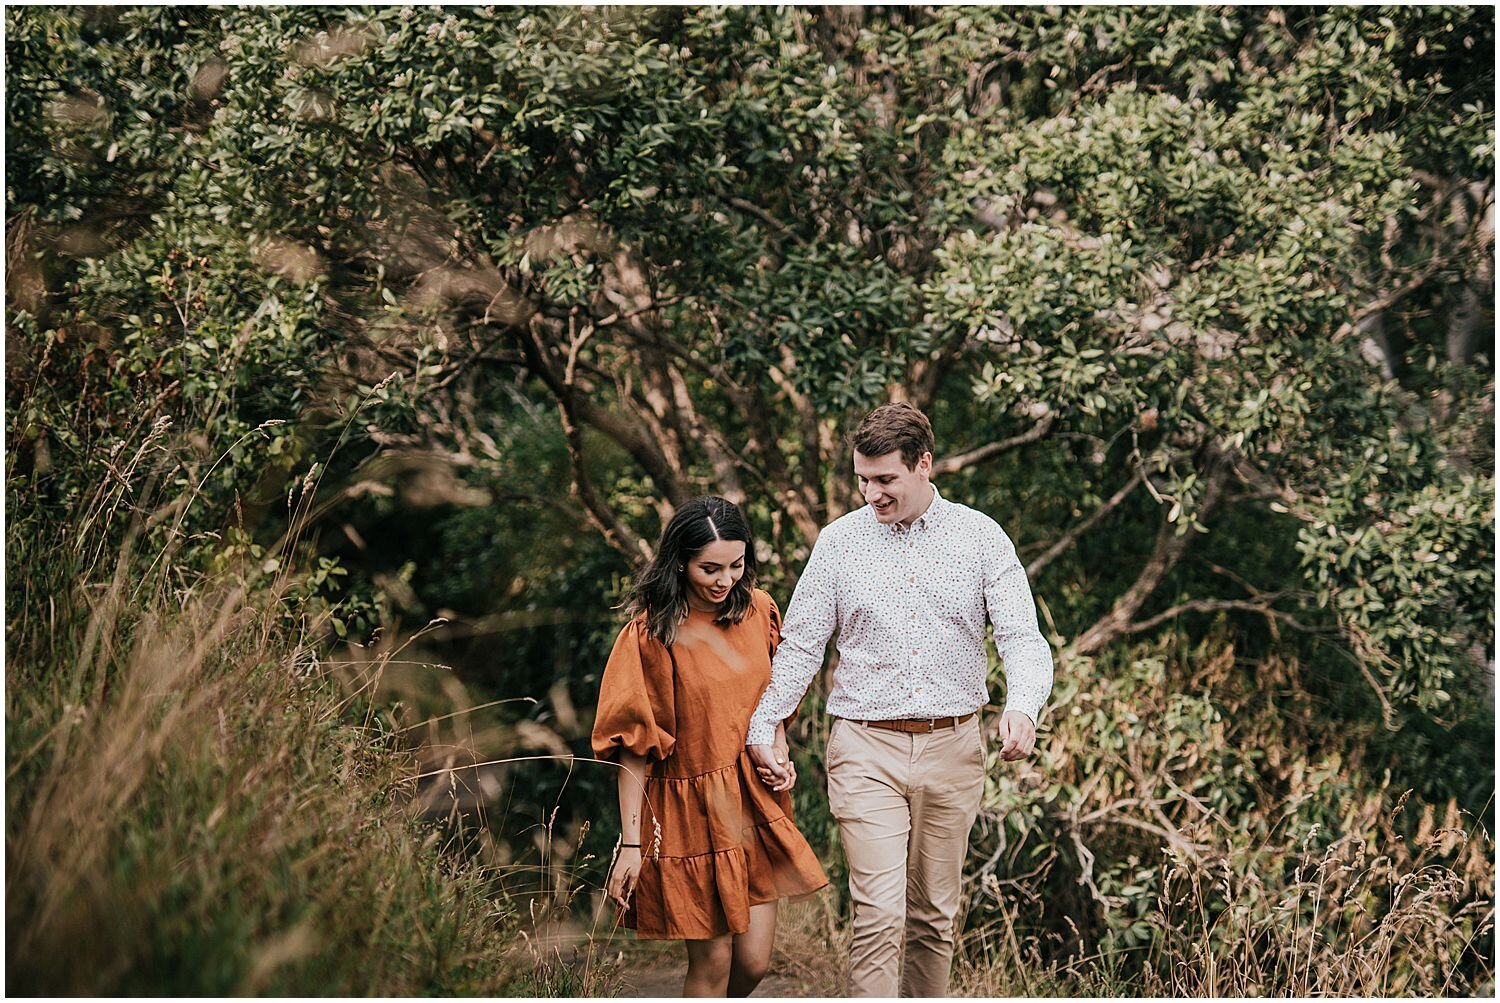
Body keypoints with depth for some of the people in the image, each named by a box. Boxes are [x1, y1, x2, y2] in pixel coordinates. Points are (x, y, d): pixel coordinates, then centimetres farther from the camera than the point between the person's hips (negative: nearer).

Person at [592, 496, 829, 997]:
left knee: (754, 961, 5)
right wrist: (631, 843, -14)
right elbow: (633, 748, -12)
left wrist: (779, 750, 1)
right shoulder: (651, 635, -13)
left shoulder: (758, 610, 3)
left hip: (754, 802, 5)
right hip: (690, 810, -5)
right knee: (712, 960, 1)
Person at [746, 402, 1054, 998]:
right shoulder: (840, 541, 4)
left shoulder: (981, 538, 2)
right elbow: (800, 646, 8)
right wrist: (762, 727, -1)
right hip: (866, 749, -1)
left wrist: (1023, 705, -24)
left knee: (934, 917, 10)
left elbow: (1023, 637, -4)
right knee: (879, 916, -12)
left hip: (951, 749, 1)